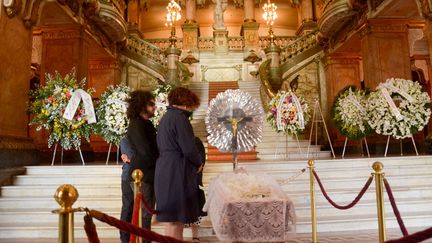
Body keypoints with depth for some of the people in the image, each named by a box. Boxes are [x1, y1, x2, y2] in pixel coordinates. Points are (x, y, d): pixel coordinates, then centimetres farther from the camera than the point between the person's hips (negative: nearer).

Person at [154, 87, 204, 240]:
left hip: (165, 170, 9)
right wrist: (199, 162, 0)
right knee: (175, 220, -2)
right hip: (177, 174, -9)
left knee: (172, 219, 17)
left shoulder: (166, 117, 16)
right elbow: (189, 149, -20)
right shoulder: (180, 117, -14)